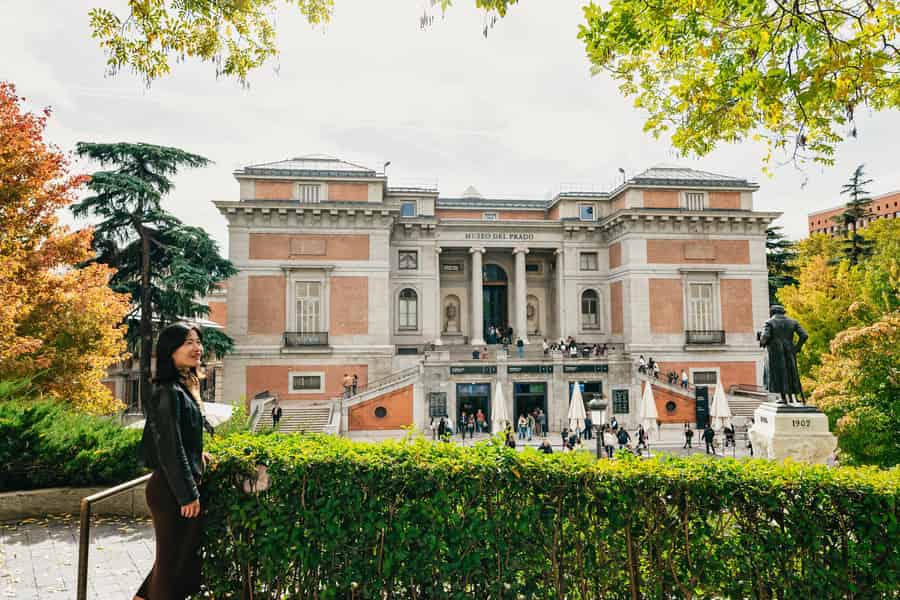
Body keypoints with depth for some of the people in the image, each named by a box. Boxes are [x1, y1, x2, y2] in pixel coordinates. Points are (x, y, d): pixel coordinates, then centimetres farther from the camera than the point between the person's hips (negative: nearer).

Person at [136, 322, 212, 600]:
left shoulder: (185, 387, 9)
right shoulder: (169, 393, -20)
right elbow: (169, 448, -22)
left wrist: (197, 456, 16)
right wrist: (188, 494, -19)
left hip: (180, 486, 9)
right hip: (173, 490, -9)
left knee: (182, 554, 22)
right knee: (173, 558, 6)